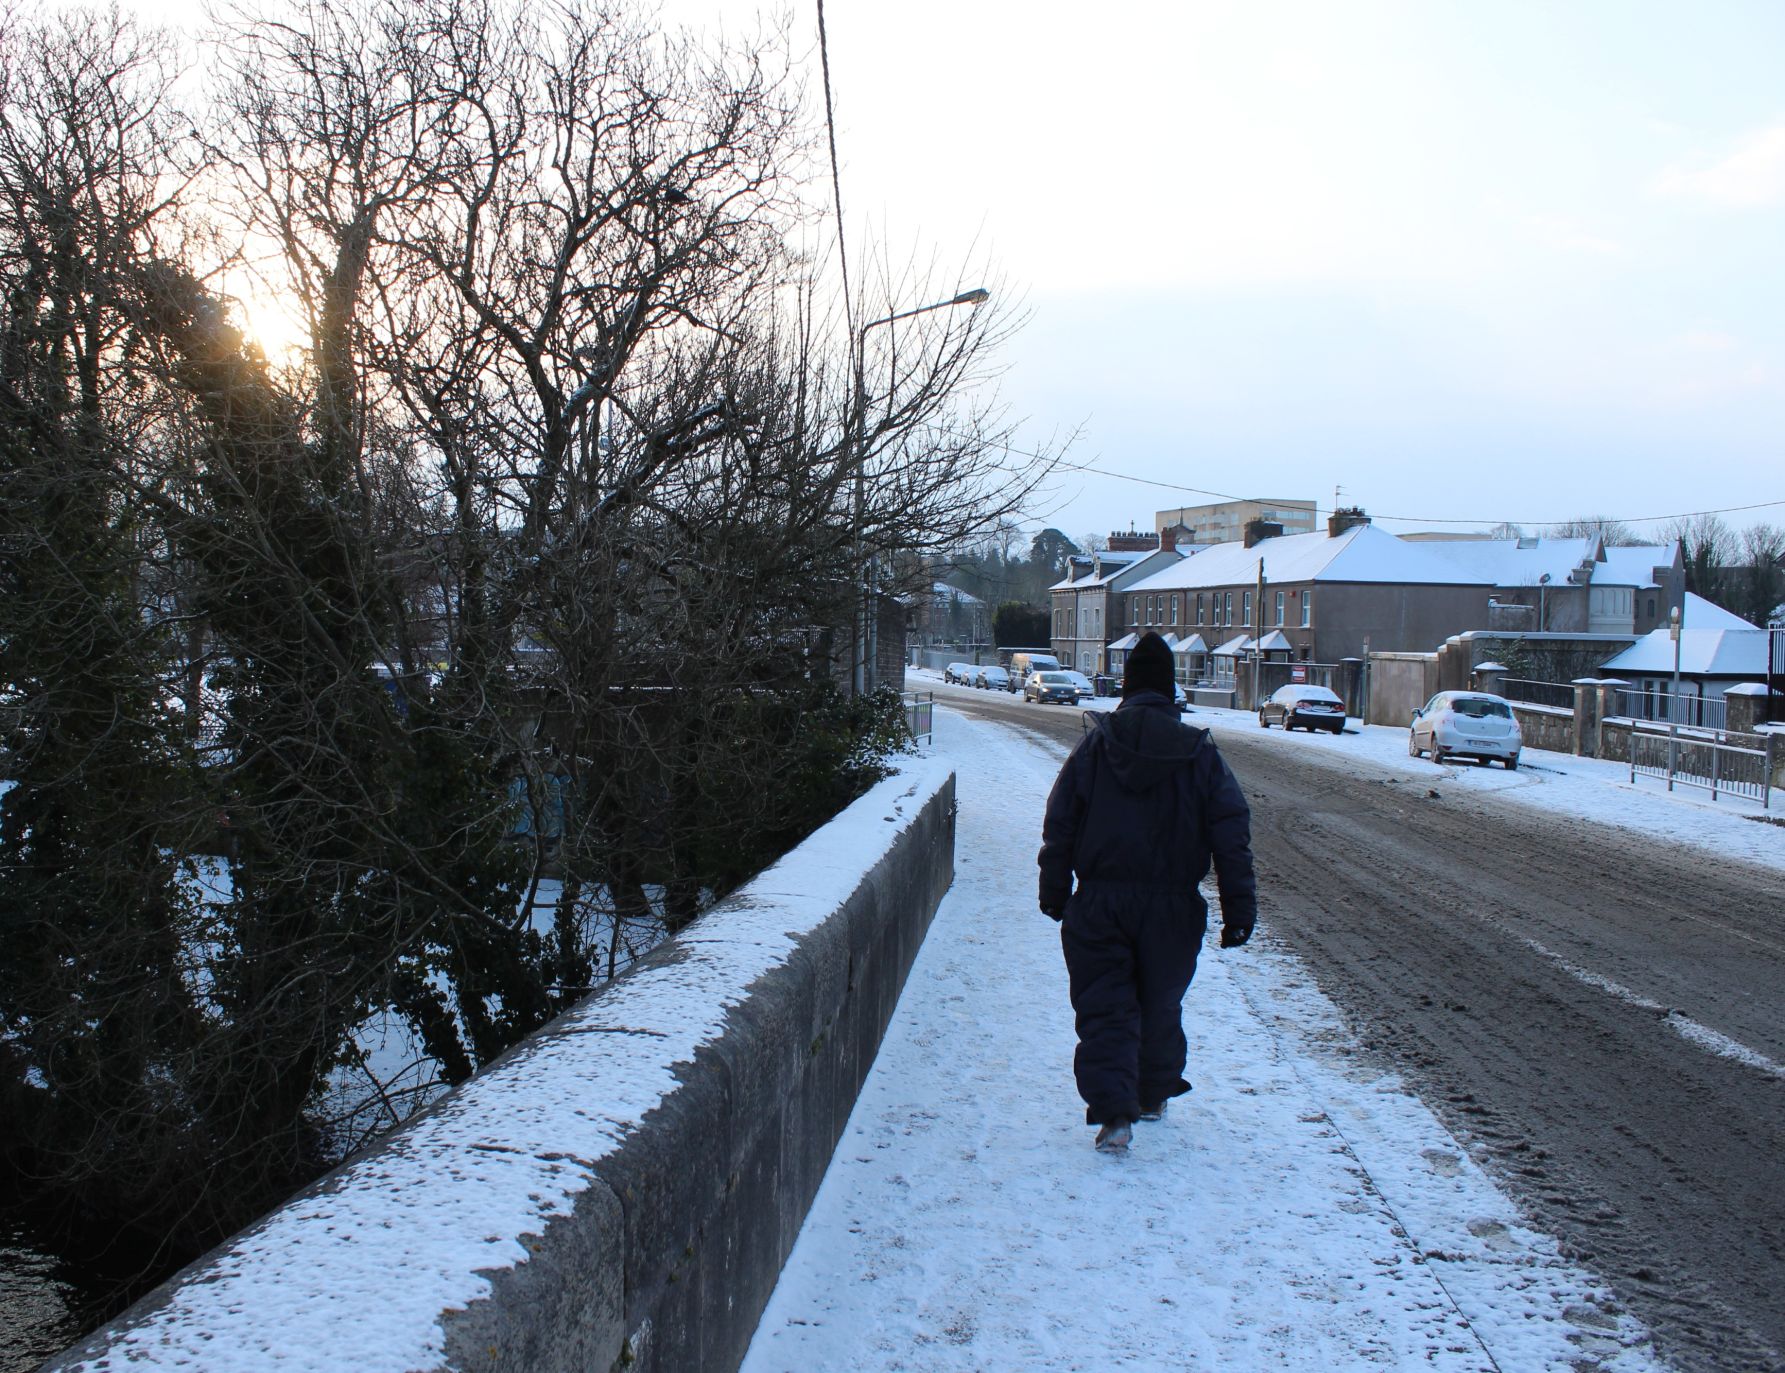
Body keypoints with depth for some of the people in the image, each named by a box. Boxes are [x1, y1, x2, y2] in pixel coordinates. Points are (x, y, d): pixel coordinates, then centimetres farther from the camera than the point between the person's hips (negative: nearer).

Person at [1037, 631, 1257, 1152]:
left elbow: (1059, 826, 1)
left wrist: (1054, 891, 11)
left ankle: (1114, 1111, -11)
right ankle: (1154, 1095, 34)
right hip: (1172, 906, 1)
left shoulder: (1092, 747, -1)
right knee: (1160, 1005, 19)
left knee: (1104, 1008, 2)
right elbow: (1232, 837, -3)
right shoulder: (1200, 753, -1)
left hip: (1099, 902, -1)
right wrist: (1239, 909, 0)